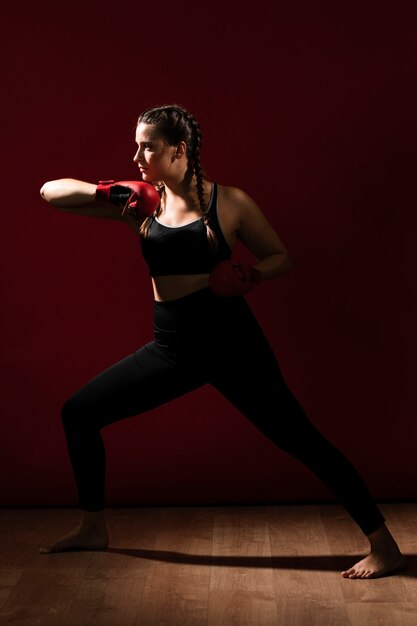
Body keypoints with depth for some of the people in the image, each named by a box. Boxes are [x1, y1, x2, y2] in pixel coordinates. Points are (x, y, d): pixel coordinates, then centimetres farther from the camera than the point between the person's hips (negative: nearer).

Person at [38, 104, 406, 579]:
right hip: (171, 347, 5)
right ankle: (93, 529, 24)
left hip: (231, 342, -5)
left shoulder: (229, 202, -4)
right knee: (78, 412, 7)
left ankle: (384, 546, 3)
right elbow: (50, 193, 7)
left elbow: (281, 256, 6)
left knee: (299, 438, -8)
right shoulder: (143, 204, 5)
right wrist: (105, 191, -11)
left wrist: (250, 276, -16)